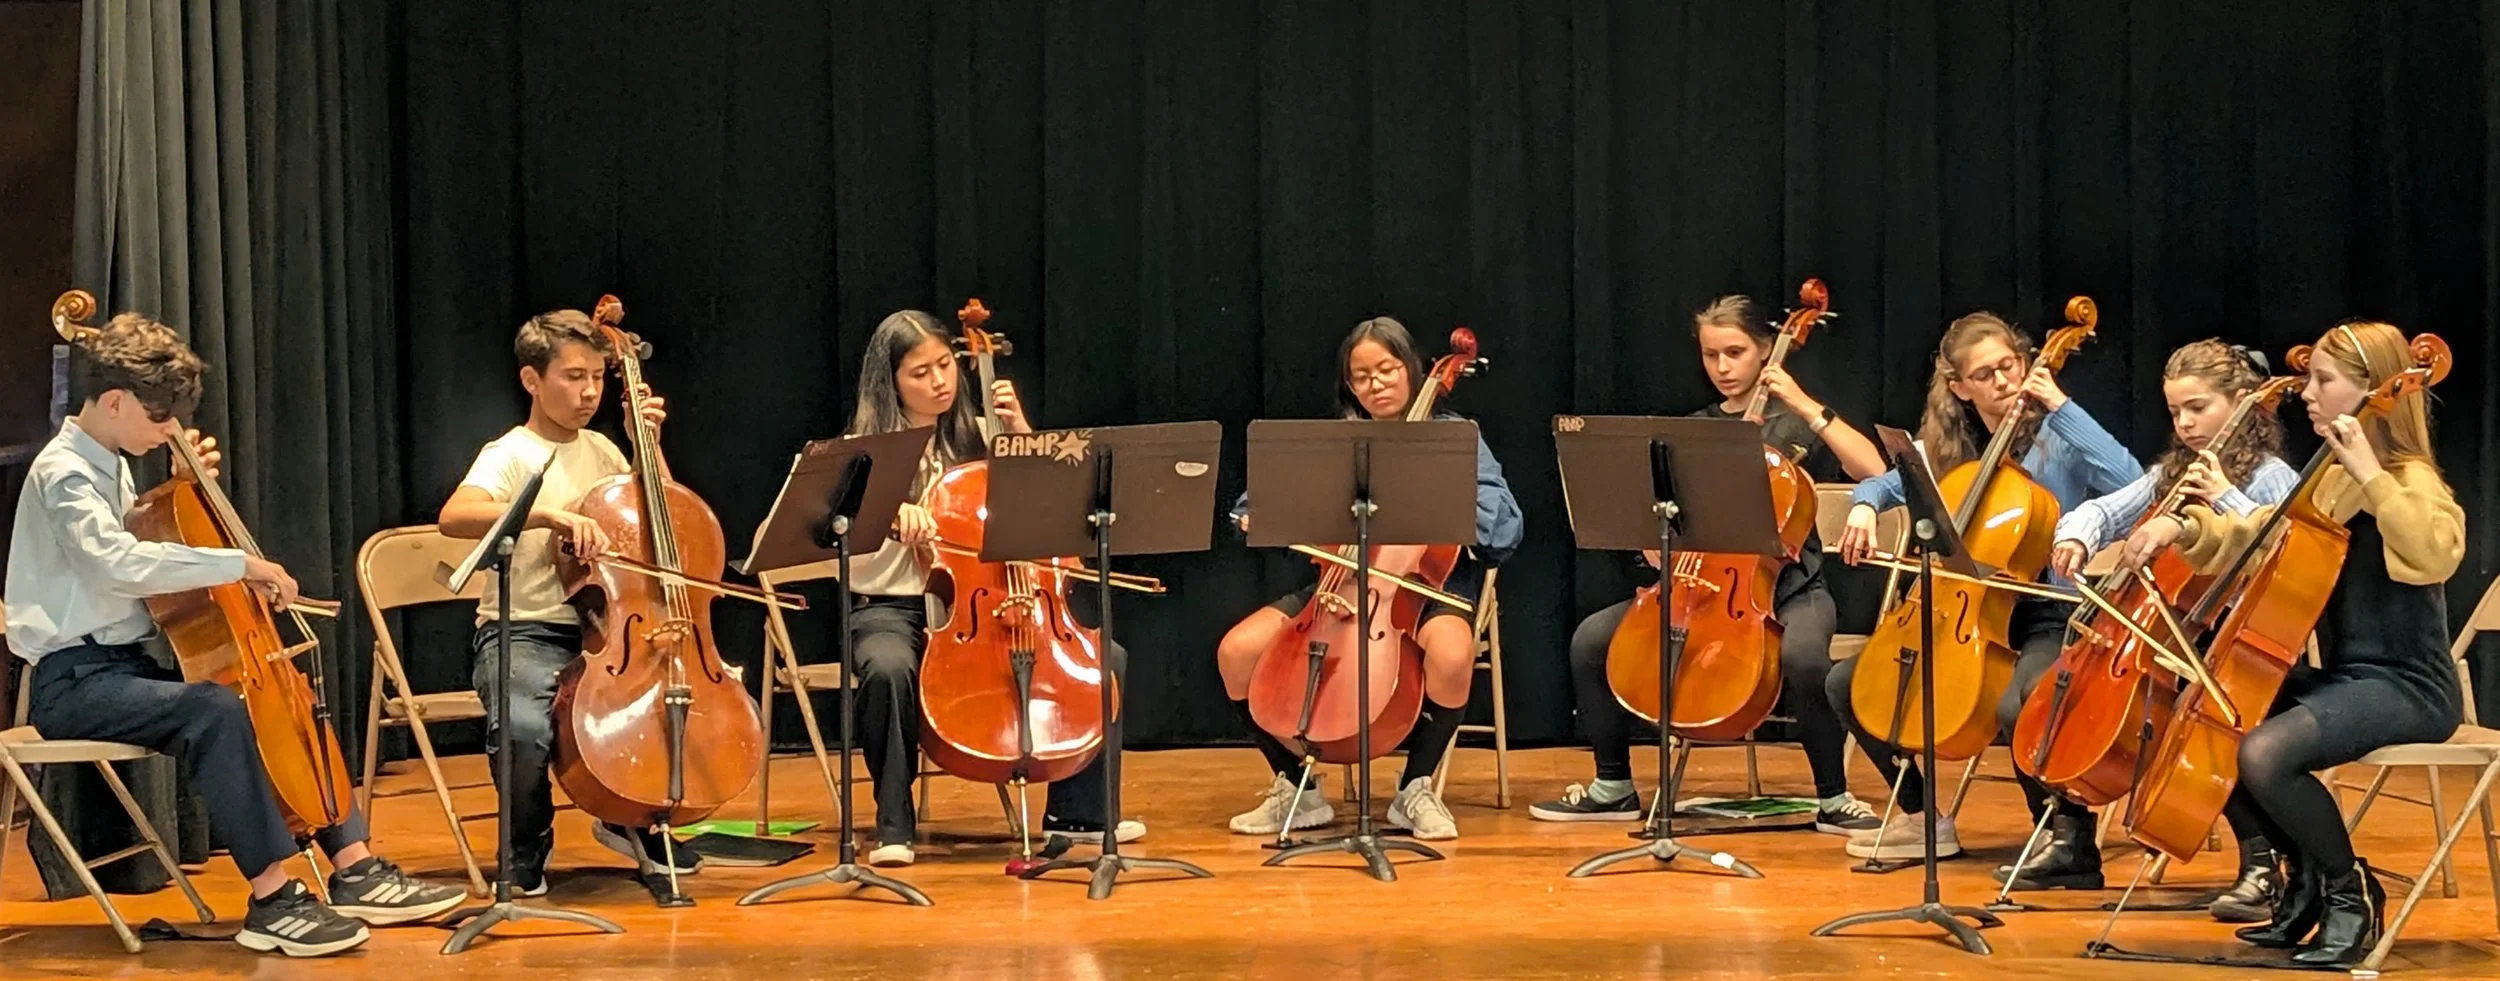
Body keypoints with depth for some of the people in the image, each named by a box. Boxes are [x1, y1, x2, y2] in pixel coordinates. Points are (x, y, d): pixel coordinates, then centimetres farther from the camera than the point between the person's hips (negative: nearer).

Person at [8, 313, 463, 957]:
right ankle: (274, 901, -33)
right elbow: (118, 562, -34)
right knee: (214, 711, -34)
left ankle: (356, 869, 4)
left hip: (128, 662, 10)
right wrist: (241, 564, -32)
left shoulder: (112, 467, 14)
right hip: (75, 680, -10)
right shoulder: (63, 473, -15)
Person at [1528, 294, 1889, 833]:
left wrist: (1807, 406, -17)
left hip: (1788, 585, -4)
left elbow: (1874, 470, -15)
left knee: (1802, 654, -38)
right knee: (1591, 639, -15)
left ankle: (1834, 798, -16)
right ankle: (1613, 787, 1)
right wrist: (1656, 540, -10)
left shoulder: (1793, 424, 1)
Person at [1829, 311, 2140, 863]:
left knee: (2015, 704, -37)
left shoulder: (2057, 439, -8)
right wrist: (1863, 507, -5)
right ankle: (1920, 817, 13)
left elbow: (2131, 484, -26)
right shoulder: (1947, 447, 7)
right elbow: (1883, 484, 20)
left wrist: (2062, 406, -24)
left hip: (2046, 618, -6)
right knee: (1845, 683, -2)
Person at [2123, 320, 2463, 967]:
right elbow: (2252, 536, 20)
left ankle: (2352, 891, -5)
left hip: (2405, 687, -9)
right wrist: (2185, 527, 1)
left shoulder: (2409, 482, -12)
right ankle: (2304, 873, 15)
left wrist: (2369, 473, -32)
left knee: (2264, 753, -30)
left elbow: (2435, 555, -34)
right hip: (2343, 675, 9)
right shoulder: (2327, 483, 13)